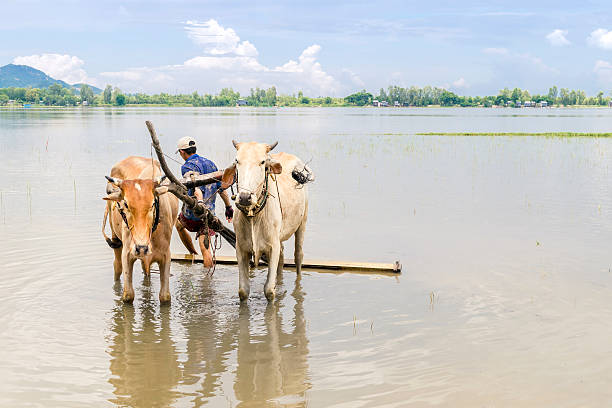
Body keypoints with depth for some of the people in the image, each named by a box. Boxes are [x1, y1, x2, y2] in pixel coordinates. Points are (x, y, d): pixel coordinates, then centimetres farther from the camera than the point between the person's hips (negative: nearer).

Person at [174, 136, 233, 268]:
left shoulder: (188, 166, -9)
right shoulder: (210, 163, 11)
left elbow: (196, 188, -28)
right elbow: (221, 188, 15)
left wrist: (200, 203, -40)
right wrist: (229, 207, 22)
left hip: (192, 213, -4)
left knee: (179, 224, 29)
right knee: (205, 248, 4)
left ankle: (193, 254, 36)